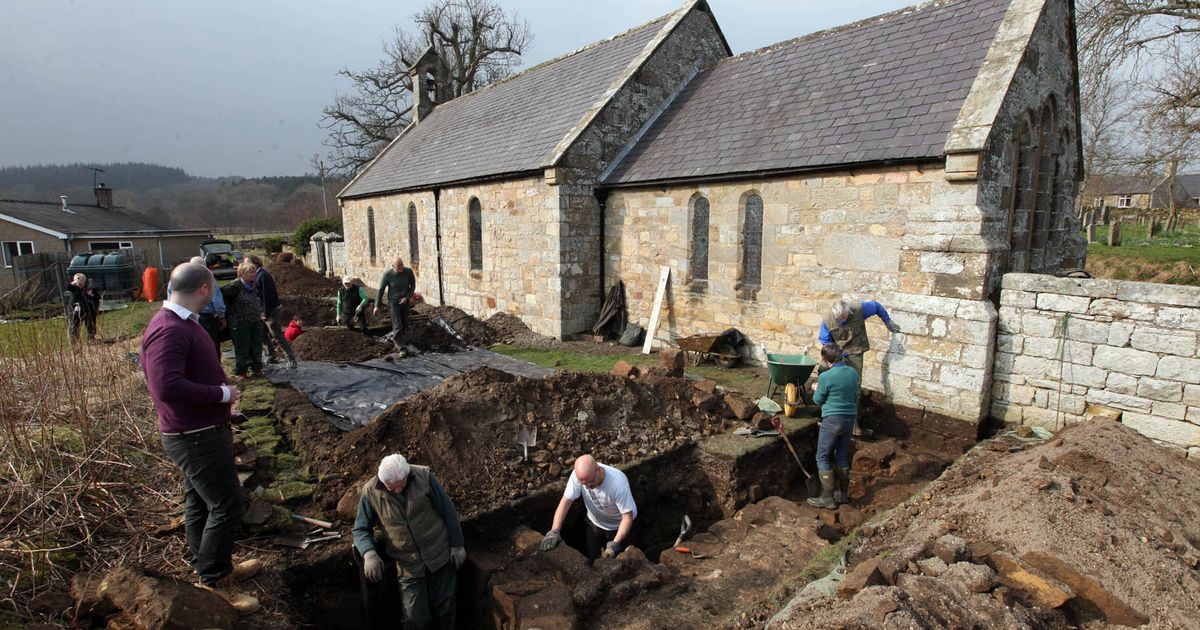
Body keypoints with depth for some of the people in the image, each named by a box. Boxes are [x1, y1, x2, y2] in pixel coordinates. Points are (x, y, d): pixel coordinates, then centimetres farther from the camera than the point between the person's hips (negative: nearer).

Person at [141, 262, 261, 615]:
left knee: (201, 503, 21)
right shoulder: (169, 330, -25)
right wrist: (222, 393, -23)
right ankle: (213, 583, 13)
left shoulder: (182, 322, 10)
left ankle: (217, 567, 36)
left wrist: (221, 390, 8)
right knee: (225, 506, -1)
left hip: (200, 431, 10)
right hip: (196, 437, -10)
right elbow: (167, 387, -33)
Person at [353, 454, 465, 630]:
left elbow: (448, 510, -5)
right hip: (409, 566, 1)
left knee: (444, 609, 11)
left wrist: (457, 545, -1)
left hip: (440, 557, 0)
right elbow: (361, 530, -1)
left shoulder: (424, 476, -14)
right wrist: (369, 554, -20)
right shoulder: (370, 492, -11)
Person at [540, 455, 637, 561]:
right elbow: (566, 501, -27)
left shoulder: (618, 482, -38)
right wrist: (554, 531, -37)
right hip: (595, 523, 3)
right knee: (592, 558, 14)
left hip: (619, 525, -3)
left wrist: (615, 543, -40)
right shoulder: (578, 475, -29)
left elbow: (628, 516, -32)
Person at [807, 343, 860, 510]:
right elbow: (855, 397, 14)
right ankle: (843, 494, 25)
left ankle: (827, 498, 5)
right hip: (850, 418, 7)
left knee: (823, 458, 3)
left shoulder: (826, 376, -18)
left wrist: (816, 389, 14)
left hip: (832, 420, -7)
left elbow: (818, 400, -6)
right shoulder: (853, 373, 1)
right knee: (842, 456, 18)